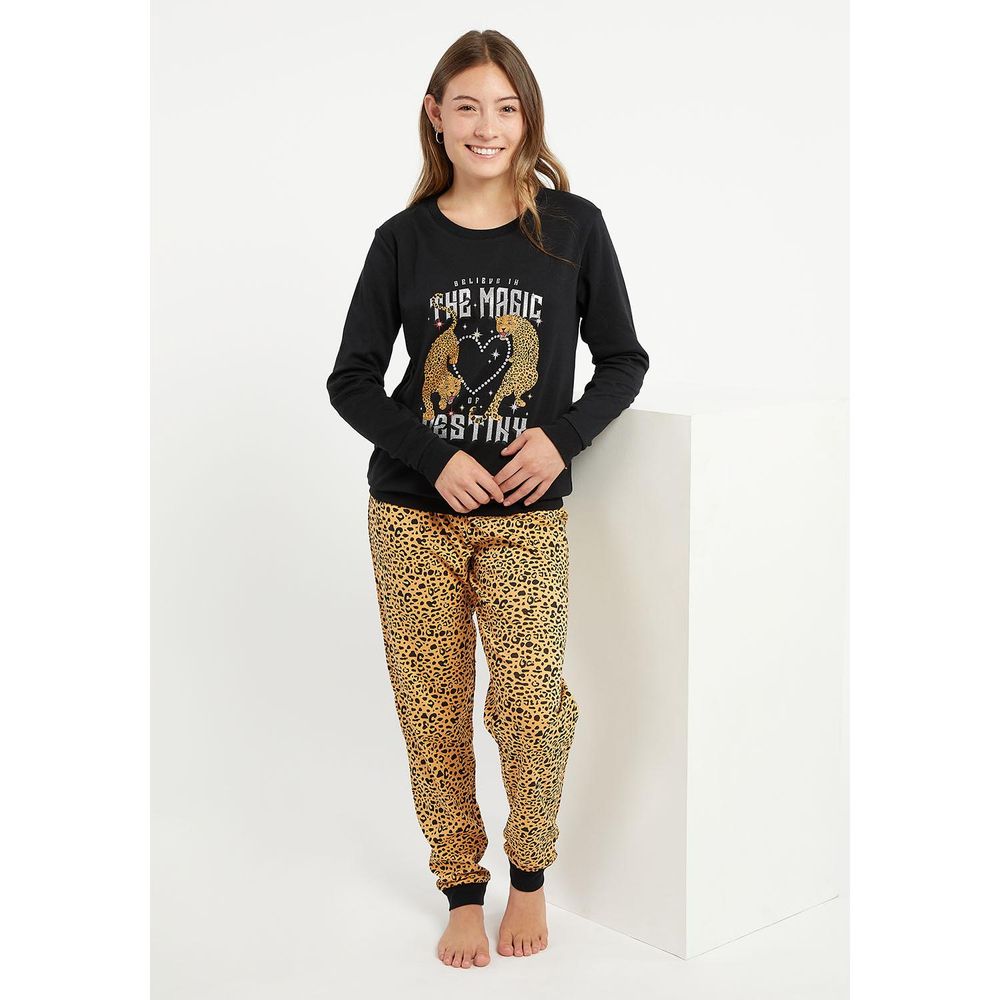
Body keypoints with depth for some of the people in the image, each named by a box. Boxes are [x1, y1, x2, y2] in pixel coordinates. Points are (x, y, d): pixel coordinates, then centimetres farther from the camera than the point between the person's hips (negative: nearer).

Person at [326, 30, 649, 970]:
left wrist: (561, 437, -10)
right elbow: (351, 379, 4)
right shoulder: (404, 239, 2)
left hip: (528, 515, -1)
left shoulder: (573, 227, 1)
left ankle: (529, 875, 20)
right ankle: (463, 890, 23)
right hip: (415, 513, 1)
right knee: (432, 711, 4)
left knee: (531, 708, -7)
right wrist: (437, 460, -9)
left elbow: (623, 361, 7)